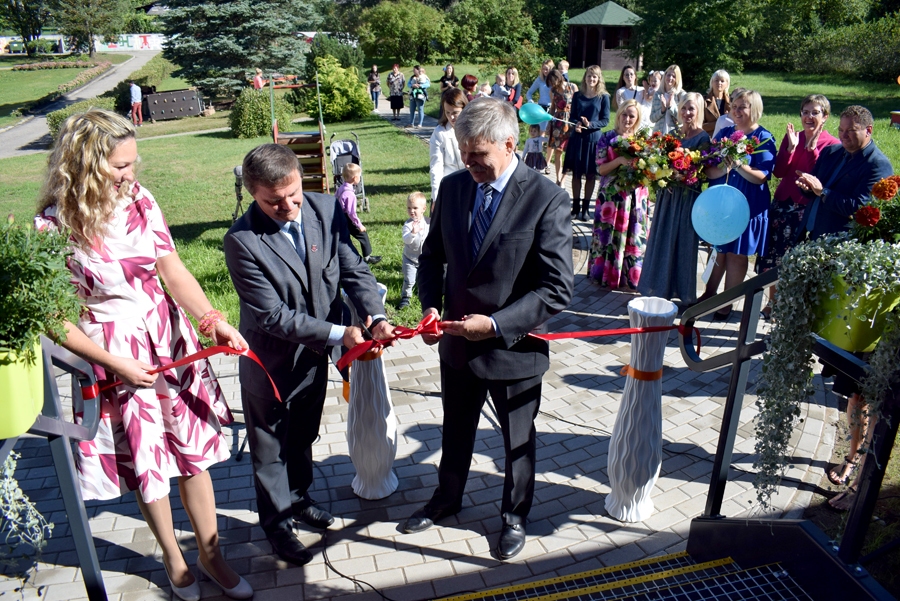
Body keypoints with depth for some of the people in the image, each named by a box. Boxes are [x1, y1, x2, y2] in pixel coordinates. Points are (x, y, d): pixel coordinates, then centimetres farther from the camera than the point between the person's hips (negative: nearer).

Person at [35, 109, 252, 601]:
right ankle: (172, 557, 40)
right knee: (144, 463, 14)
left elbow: (173, 270, -5)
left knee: (193, 450, 11)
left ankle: (210, 553, 33)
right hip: (114, 356, -3)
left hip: (168, 336, 3)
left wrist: (212, 319, -18)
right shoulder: (53, 228, -15)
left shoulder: (139, 200, -6)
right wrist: (116, 364, -14)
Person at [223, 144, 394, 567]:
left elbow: (354, 270, -8)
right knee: (271, 448, 17)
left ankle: (297, 499, 52)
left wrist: (376, 316, -24)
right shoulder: (242, 241, -27)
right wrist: (337, 334, -28)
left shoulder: (326, 209, -13)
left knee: (304, 436, 27)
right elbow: (274, 315, -27)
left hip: (315, 354, 5)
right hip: (271, 361, -5)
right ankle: (277, 521, 40)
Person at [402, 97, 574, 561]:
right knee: (455, 430, 25)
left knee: (518, 440, 19)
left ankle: (514, 515, 45)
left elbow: (558, 289, -20)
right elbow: (433, 256, 6)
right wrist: (432, 306, -11)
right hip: (457, 342, 4)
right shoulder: (452, 186, -4)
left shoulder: (547, 199, -19)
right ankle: (447, 498, 52)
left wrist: (497, 324, -26)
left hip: (514, 347, -4)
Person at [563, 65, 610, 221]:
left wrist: (590, 124, -20)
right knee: (576, 173, 7)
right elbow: (572, 116, 7)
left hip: (594, 139, -2)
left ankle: (585, 208, 14)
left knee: (590, 175, 4)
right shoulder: (577, 95, 5)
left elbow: (605, 120, -3)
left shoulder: (603, 97, -1)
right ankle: (575, 207, 16)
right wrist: (576, 124, -15)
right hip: (577, 138, 2)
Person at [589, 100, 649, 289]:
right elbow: (601, 169, -5)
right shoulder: (608, 138, 1)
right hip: (611, 195, -2)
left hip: (635, 196, 2)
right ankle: (606, 274, 14)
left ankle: (631, 276, 15)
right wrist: (620, 160, -20)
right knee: (609, 234, 3)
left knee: (633, 236, 5)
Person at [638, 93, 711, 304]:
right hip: (667, 193, 6)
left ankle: (683, 293, 14)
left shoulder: (703, 138, -8)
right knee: (662, 240, 11)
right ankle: (659, 288, 25)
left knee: (682, 243, 1)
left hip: (688, 196, -6)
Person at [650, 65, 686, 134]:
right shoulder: (657, 94, 9)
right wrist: (662, 109, -10)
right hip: (658, 133, 2)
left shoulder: (682, 94, 0)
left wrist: (671, 106, -14)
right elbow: (652, 118, 6)